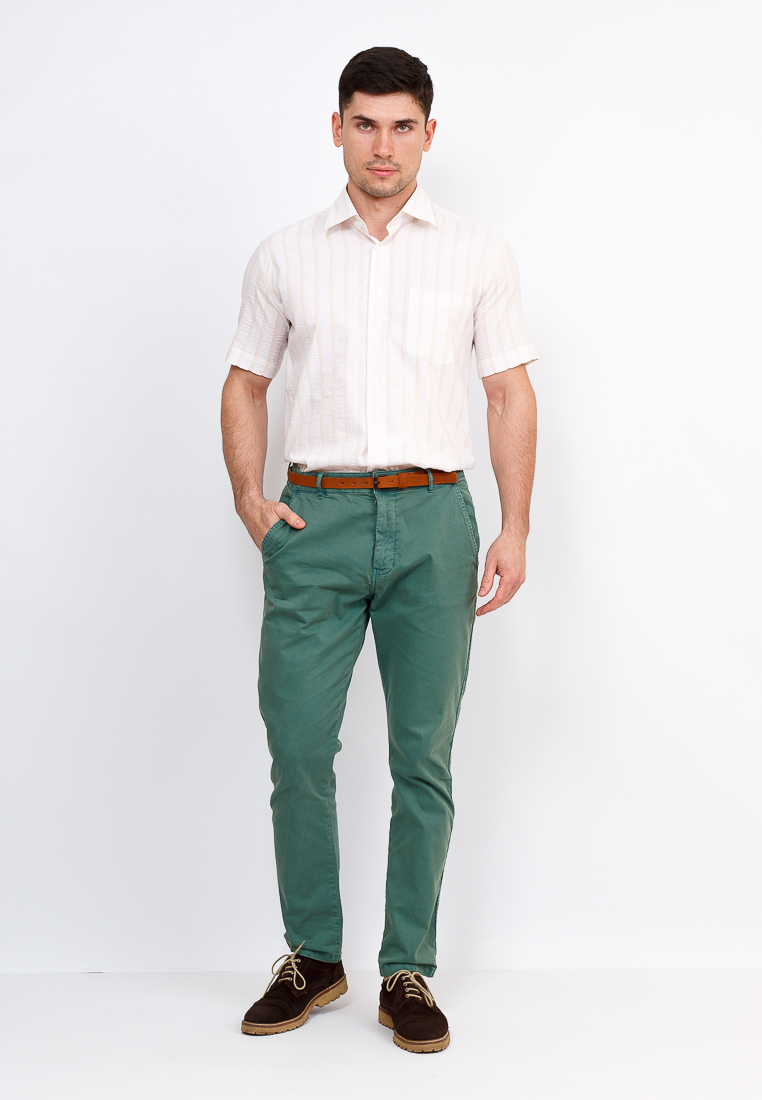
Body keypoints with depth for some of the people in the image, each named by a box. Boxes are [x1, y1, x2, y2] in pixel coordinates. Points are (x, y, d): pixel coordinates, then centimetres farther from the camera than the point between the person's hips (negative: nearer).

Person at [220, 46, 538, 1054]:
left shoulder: (479, 255, 10)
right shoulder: (283, 258, 11)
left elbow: (512, 394, 7)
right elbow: (246, 385, 16)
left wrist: (516, 529, -2)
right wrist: (249, 498, 1)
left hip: (431, 523, 0)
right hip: (315, 521, 1)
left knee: (423, 757, 3)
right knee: (298, 750, 0)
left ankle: (408, 972, 14)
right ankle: (313, 958, 17)